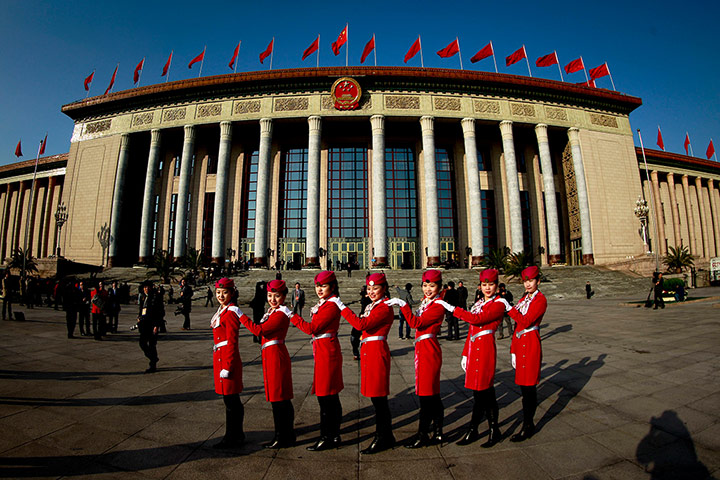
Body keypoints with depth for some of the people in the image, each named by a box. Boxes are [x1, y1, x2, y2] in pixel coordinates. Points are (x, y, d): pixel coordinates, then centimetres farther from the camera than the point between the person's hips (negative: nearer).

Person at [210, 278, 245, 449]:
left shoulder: (231, 312, -15)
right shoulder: (223, 310, 14)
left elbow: (232, 342, -18)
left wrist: (227, 367, -19)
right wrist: (223, 364, 21)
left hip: (227, 358, -10)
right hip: (221, 357, 10)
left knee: (231, 400, 2)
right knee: (231, 400, 18)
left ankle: (232, 438, 15)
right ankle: (237, 436, 30)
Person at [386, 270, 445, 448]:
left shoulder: (438, 306, -16)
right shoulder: (426, 301, 11)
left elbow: (416, 323, -24)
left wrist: (403, 304, -25)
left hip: (428, 351, -9)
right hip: (423, 350, 9)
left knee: (426, 394, 0)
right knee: (433, 395, 16)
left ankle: (423, 434, 12)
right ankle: (437, 433, 28)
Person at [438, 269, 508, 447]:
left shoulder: (499, 303, -7)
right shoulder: (478, 304, 16)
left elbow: (477, 319, -21)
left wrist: (452, 308, -18)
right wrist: (465, 354, 13)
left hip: (485, 350, -7)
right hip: (474, 349, 7)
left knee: (482, 392, -1)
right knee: (485, 392, 13)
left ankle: (472, 430, 12)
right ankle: (494, 431, 24)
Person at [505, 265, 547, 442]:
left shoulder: (540, 299, -11)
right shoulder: (524, 299, 14)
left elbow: (526, 322, -22)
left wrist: (509, 308, -21)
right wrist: (513, 350, 14)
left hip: (530, 345, -8)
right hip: (520, 344, 8)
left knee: (529, 386, -3)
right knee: (523, 385, 15)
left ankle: (527, 426, 7)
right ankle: (528, 423, 29)